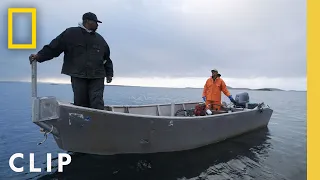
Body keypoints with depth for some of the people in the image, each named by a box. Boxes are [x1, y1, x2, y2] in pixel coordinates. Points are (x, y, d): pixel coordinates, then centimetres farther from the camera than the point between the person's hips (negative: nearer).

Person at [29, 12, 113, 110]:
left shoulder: (100, 39, 17)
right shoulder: (71, 33, 5)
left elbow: (107, 58, 21)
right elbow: (53, 47, 4)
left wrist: (109, 73, 16)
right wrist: (39, 56, -5)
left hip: (97, 77, 2)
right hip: (78, 77, -2)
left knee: (97, 104, -6)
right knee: (80, 104, 1)